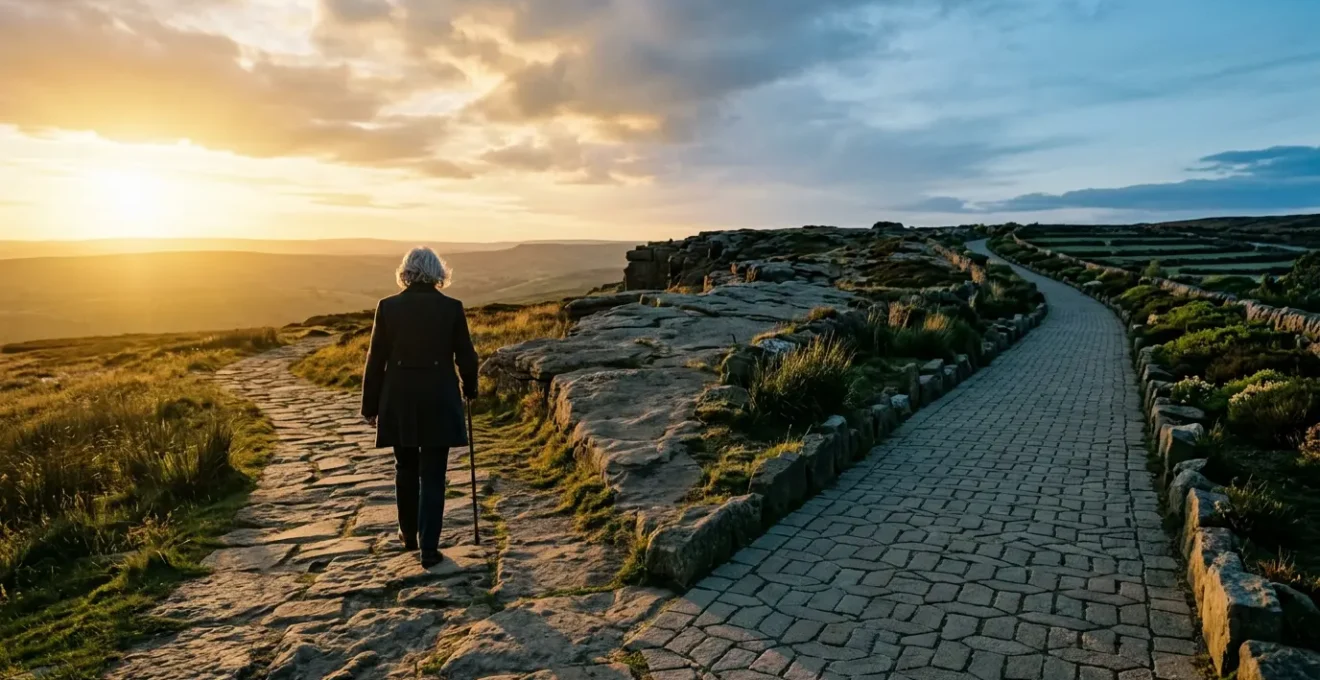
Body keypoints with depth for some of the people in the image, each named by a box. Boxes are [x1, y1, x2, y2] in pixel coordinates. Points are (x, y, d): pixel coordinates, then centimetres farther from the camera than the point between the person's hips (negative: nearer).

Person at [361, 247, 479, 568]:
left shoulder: (388, 306, -4)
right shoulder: (451, 307, -6)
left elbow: (376, 360, -1)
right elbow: (465, 355, 0)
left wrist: (370, 406, 7)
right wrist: (469, 389, 18)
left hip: (399, 401, 2)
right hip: (439, 401, -1)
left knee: (406, 468, 21)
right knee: (432, 476, 5)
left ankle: (409, 534, 36)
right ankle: (429, 549, 7)